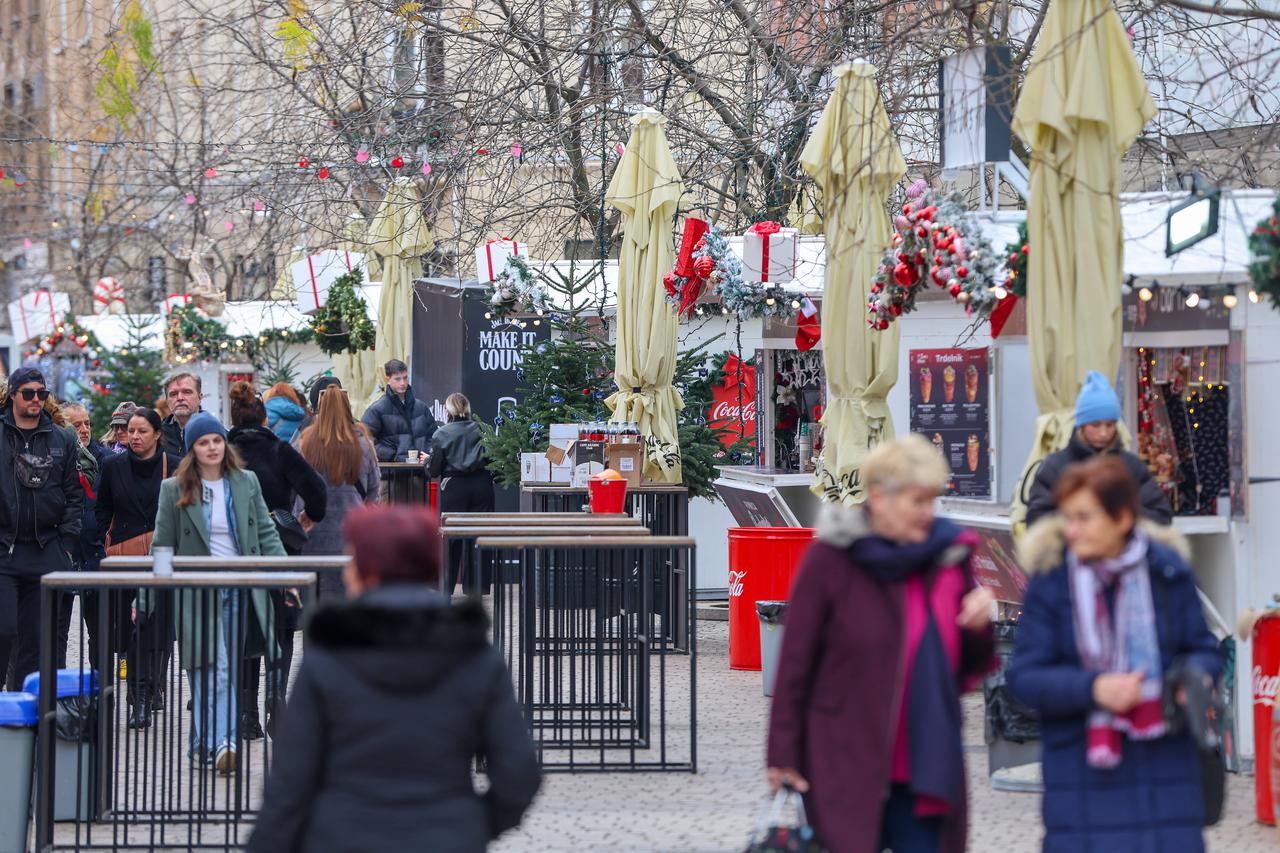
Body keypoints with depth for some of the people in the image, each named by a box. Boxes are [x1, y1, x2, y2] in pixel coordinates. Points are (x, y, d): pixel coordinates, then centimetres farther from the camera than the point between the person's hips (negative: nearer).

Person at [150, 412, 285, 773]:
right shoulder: (174, 489, 1)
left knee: (226, 672, 6)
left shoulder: (246, 482, 8)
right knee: (213, 670, -14)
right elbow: (162, 547, 3)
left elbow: (266, 533, 11)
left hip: (240, 591, 3)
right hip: (197, 593, -3)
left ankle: (202, 744, 16)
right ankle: (223, 744, -23)